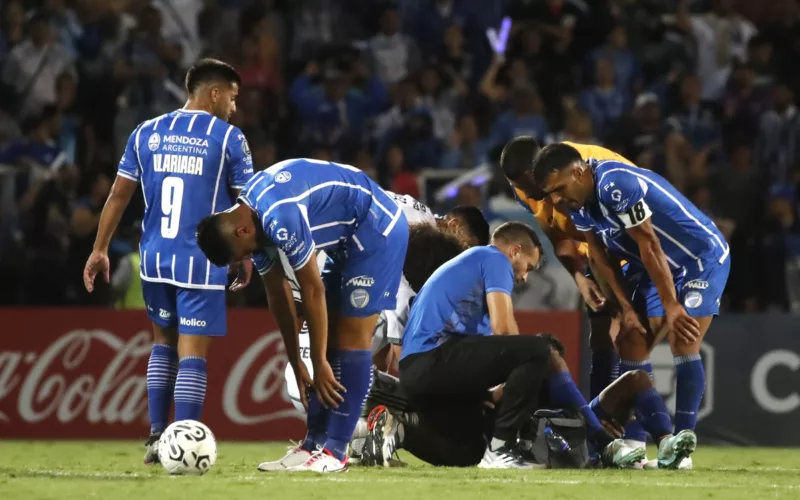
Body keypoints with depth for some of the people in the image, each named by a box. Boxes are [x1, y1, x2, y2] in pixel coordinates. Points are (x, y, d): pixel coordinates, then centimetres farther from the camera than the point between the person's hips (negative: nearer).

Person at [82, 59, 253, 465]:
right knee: (192, 352, -2)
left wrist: (100, 250, 17)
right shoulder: (228, 138, -4)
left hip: (155, 258, 5)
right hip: (202, 261, -5)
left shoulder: (146, 133, 8)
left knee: (163, 341, 21)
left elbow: (119, 195, 10)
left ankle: (156, 436, 18)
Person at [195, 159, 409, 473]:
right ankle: (315, 444, 10)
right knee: (328, 337, 7)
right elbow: (277, 295, 7)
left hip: (376, 230, -10)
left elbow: (312, 290, -24)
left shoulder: (279, 218, -30)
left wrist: (319, 363, -16)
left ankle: (335, 452, -10)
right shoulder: (253, 221, 0)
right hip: (349, 239, 10)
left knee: (352, 338, -11)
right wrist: (296, 364, 8)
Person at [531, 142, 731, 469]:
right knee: (631, 343, 2)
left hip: (702, 258, -9)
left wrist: (671, 307, -21)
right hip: (654, 266, 9)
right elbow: (600, 257, 0)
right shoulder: (577, 201, -5)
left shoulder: (618, 186, -32)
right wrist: (626, 308, -6)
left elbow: (650, 248, -27)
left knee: (683, 343, -16)